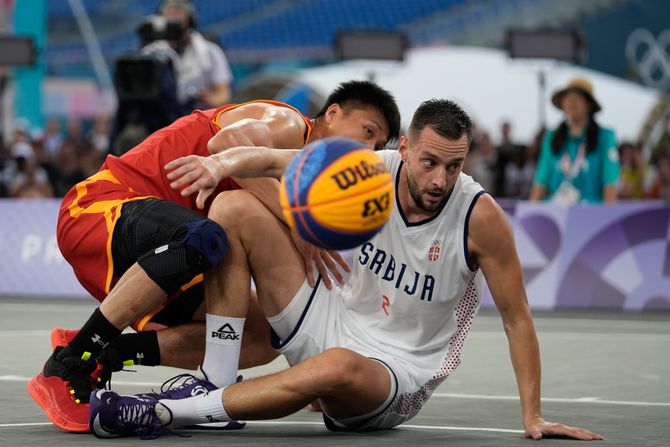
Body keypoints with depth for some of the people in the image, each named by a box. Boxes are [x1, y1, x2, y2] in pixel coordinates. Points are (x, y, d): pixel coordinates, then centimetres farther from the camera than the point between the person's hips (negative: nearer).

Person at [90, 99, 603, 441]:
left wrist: (533, 416, -14)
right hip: (326, 324, 4)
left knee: (338, 368, -44)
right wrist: (223, 163, -36)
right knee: (235, 207, -10)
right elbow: (271, 160, -12)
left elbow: (517, 318, -10)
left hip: (398, 374, -4)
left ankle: (167, 413, -35)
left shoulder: (481, 216, -18)